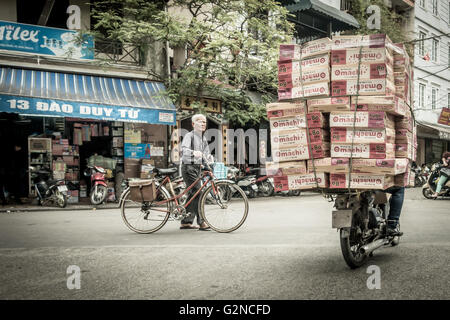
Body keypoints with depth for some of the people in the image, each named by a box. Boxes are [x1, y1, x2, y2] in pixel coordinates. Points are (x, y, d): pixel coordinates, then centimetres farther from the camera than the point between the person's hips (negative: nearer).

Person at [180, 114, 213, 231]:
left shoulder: (203, 139, 17)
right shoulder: (189, 136, -8)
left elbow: (206, 154, 17)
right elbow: (183, 149, -26)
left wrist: (209, 157, -7)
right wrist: (193, 152, -46)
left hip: (197, 168, 9)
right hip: (188, 167, -9)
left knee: (193, 195, 10)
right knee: (197, 193, -14)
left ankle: (186, 222, 17)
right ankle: (201, 222, -12)